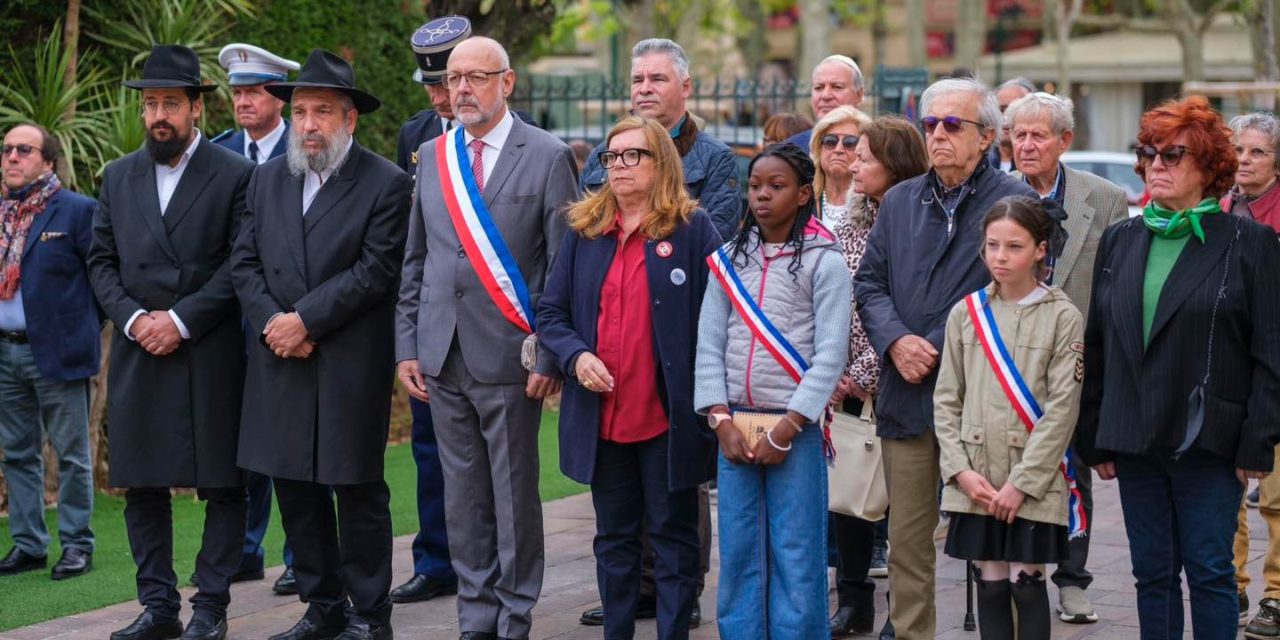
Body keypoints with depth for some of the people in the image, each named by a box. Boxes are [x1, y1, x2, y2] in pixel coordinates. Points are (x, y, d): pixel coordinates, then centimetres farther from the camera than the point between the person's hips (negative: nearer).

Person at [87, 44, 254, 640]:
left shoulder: (235, 175, 0)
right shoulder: (118, 177, 13)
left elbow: (240, 265, -6)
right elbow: (101, 261, 11)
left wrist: (181, 319, -13)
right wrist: (133, 318, -6)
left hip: (211, 359, -4)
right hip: (136, 356, 4)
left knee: (223, 486, -1)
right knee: (141, 486, 6)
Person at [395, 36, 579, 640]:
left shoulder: (547, 156, -3)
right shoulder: (431, 156, 11)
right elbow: (415, 261, 15)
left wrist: (550, 356, -8)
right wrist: (407, 346, 9)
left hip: (509, 357, -4)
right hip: (443, 359, 4)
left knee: (514, 494, 2)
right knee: (462, 495, 8)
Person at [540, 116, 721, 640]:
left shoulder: (693, 229, -4)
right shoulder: (584, 230, 8)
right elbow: (551, 311, 10)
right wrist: (575, 356, -10)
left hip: (669, 416, -4)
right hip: (602, 414, 4)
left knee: (673, 537, 4)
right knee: (614, 538, 12)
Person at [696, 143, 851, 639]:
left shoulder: (823, 262, -3)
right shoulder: (729, 259, 10)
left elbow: (830, 356, -8)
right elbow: (709, 346, 8)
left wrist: (786, 429, -12)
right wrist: (722, 421, -4)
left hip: (795, 427, -4)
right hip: (735, 426, 4)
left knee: (797, 556, -4)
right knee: (738, 554, 6)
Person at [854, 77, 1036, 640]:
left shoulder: (1016, 202, -2)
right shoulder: (900, 201, 15)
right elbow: (869, 282, 14)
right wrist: (895, 340, -6)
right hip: (907, 399, 5)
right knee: (908, 541, 8)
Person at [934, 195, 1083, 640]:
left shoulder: (1063, 317, -5)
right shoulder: (965, 313, 6)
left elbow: (1062, 408, -8)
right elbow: (946, 400, 7)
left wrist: (1023, 482, -13)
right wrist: (961, 470, -5)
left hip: (1034, 482, -3)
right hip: (976, 483, 3)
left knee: (1026, 583, 0)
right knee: (990, 584, 8)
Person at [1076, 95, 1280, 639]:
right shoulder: (1120, 242, 11)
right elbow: (1096, 346, 13)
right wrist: (1094, 439, 9)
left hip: (1208, 443, -4)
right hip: (1134, 441, 5)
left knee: (1209, 572, -2)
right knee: (1152, 574, 9)